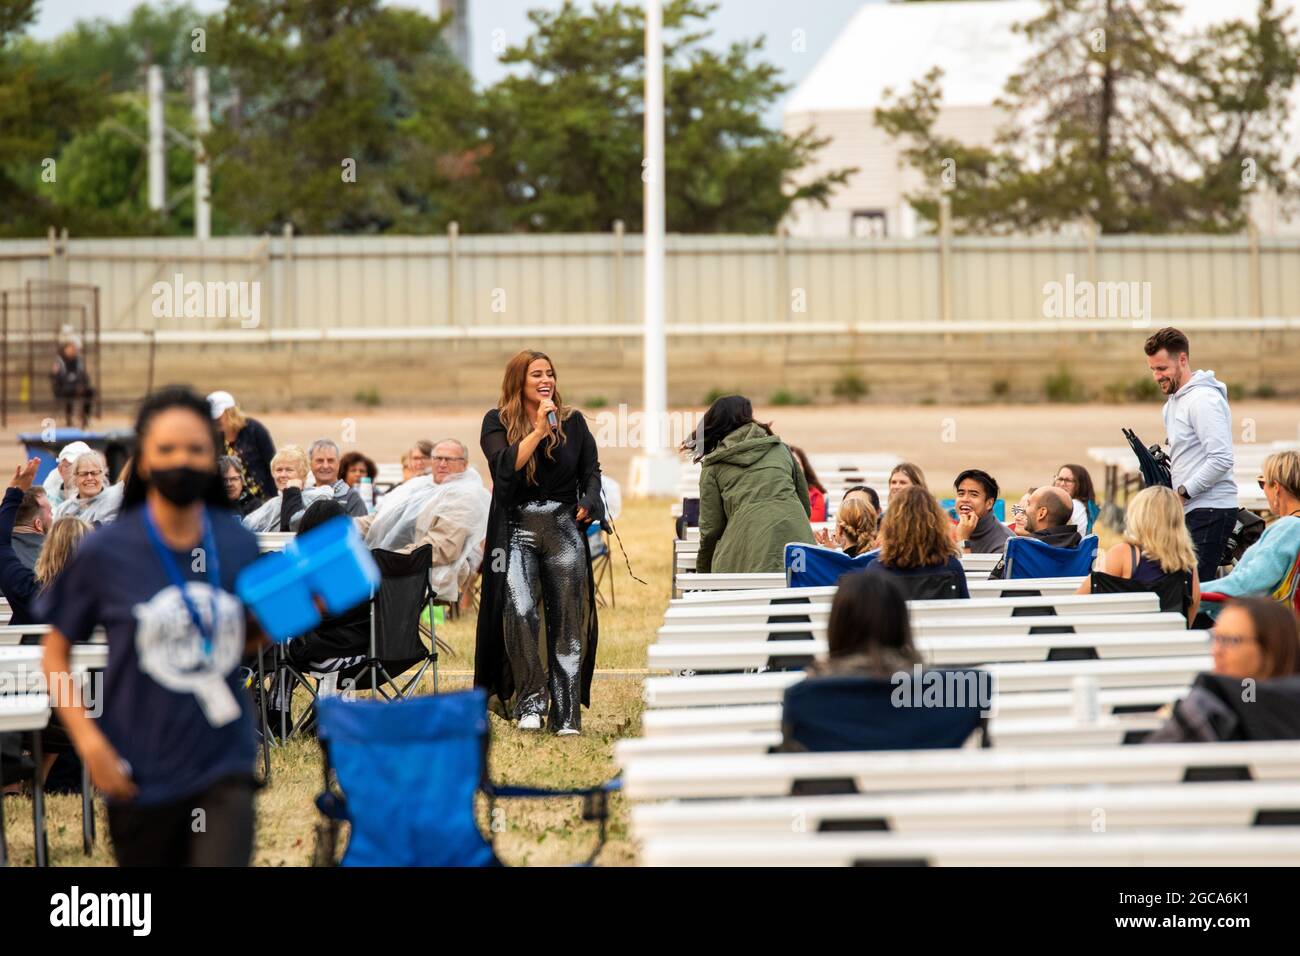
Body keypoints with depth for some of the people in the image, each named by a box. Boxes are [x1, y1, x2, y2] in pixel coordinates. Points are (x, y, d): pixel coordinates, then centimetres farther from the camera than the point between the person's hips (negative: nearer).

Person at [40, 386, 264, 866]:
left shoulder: (238, 543, -1)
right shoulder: (104, 552, -10)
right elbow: (56, 654, 0)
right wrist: (88, 740, -11)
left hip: (223, 766, 1)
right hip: (141, 776, -1)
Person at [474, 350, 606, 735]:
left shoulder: (572, 422, 8)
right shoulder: (497, 422, 2)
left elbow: (591, 470, 15)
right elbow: (504, 465, -14)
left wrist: (589, 502, -3)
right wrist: (539, 430, -15)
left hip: (565, 530, 2)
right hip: (516, 530, -2)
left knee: (567, 621, 1)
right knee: (519, 611, -21)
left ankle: (566, 715, 4)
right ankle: (530, 702, -10)